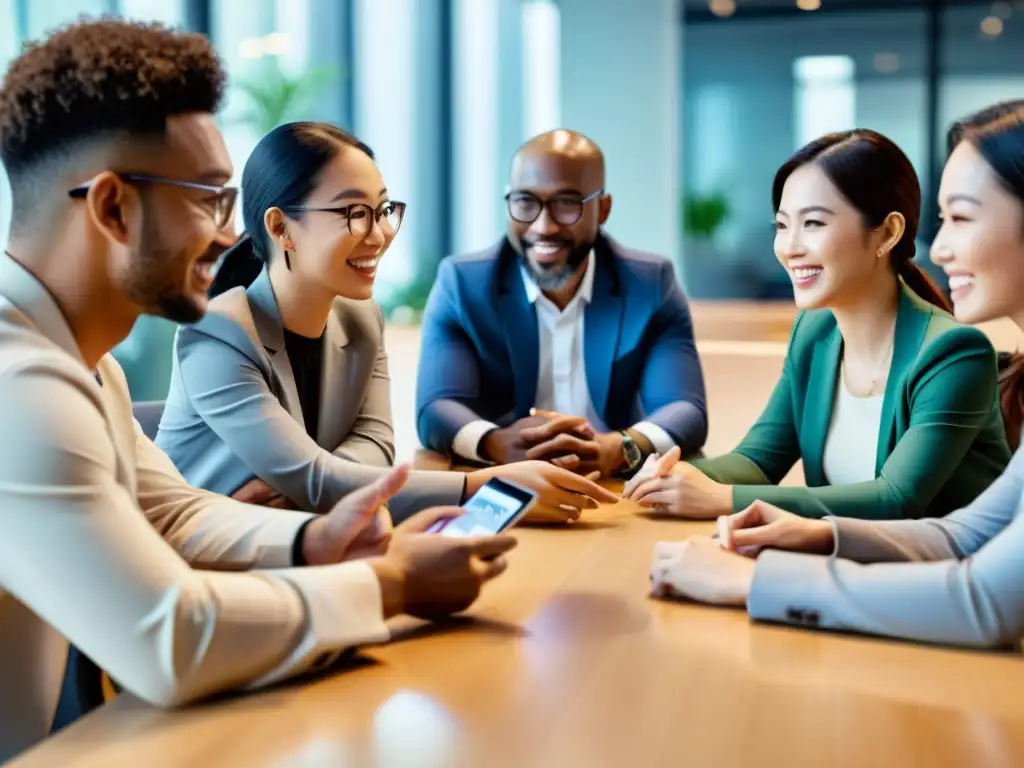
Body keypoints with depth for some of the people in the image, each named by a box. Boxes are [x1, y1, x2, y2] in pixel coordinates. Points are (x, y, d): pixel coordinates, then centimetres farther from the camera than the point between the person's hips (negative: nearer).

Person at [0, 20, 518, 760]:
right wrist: (388, 583, -19)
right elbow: (167, 639, -31)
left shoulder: (68, 354, 4)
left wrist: (313, 542, -9)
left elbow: (169, 513, 9)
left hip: (60, 728, 8)